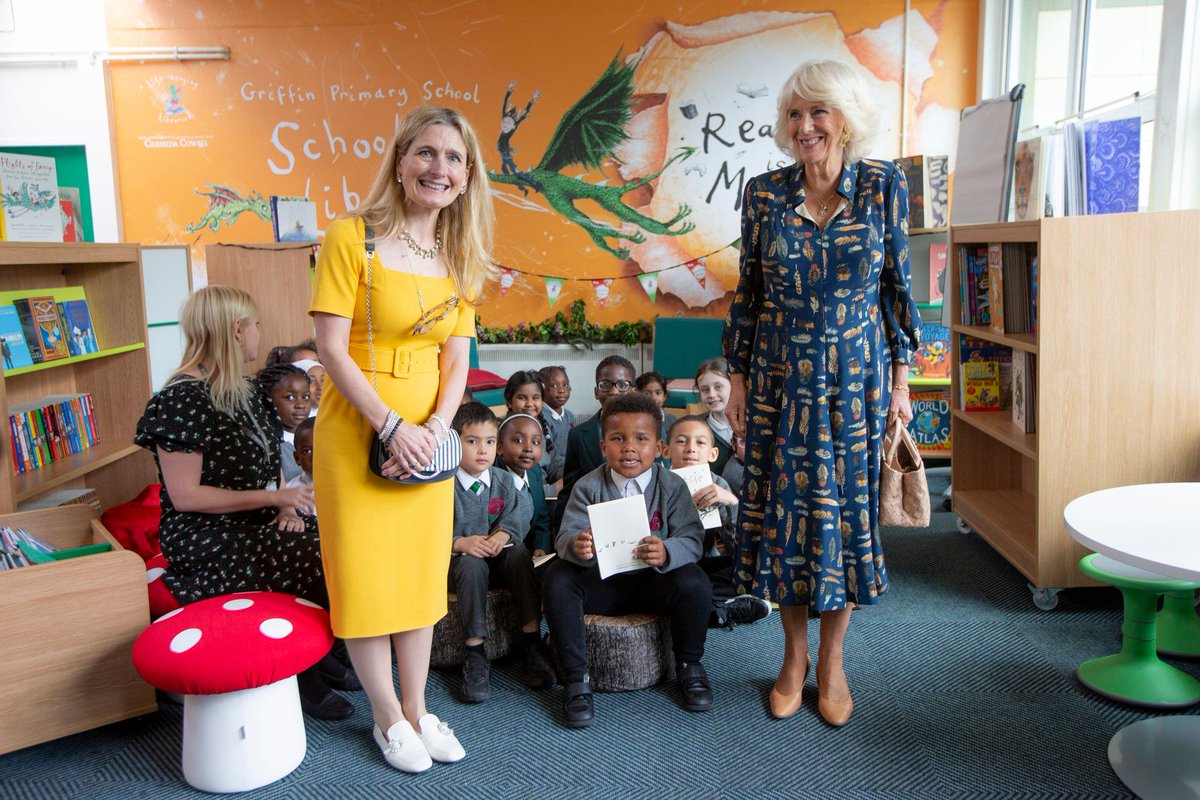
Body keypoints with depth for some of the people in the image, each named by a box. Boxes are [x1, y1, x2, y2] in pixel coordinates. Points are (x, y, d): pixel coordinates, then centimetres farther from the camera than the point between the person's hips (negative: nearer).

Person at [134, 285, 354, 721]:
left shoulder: (246, 391, 13)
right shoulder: (181, 401, -14)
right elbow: (185, 495, -18)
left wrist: (286, 503, -3)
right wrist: (274, 498, -19)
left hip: (255, 523, 8)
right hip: (204, 540, -8)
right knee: (323, 563, -25)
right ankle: (306, 673, -2)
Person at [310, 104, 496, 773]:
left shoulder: (460, 259, 7)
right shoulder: (351, 238, -9)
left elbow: (457, 361, 4)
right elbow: (332, 349, -13)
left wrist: (435, 429, -12)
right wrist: (393, 427, -18)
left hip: (428, 436, 5)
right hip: (358, 434, -5)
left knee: (424, 573, 13)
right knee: (366, 576, 6)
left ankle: (418, 707, 29)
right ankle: (389, 717, 24)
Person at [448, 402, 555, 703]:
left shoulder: (504, 480, 7)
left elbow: (520, 514, -3)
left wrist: (504, 534, -23)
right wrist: (459, 543, -27)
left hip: (499, 554, 3)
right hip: (459, 561, -3)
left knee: (520, 556, -28)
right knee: (473, 566, -36)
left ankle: (532, 641, -23)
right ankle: (474, 654, -29)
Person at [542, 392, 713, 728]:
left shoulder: (671, 485, -6)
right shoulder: (588, 486, -5)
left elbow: (692, 538, -15)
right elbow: (564, 537, -15)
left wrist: (667, 552, -38)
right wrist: (577, 546, -41)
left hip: (653, 579, 0)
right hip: (600, 580, 1)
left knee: (694, 582, -28)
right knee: (556, 577, -26)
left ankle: (690, 666, 1)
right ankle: (575, 678, -13)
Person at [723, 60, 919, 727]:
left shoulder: (884, 186, -3)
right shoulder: (764, 193, -1)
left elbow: (899, 287, 2)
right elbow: (748, 291, 4)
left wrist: (900, 380, 0)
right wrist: (738, 378, 3)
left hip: (855, 377, -1)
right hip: (779, 377, 1)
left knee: (845, 506, 6)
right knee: (781, 505, 6)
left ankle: (832, 658, 25)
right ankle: (795, 652, 26)